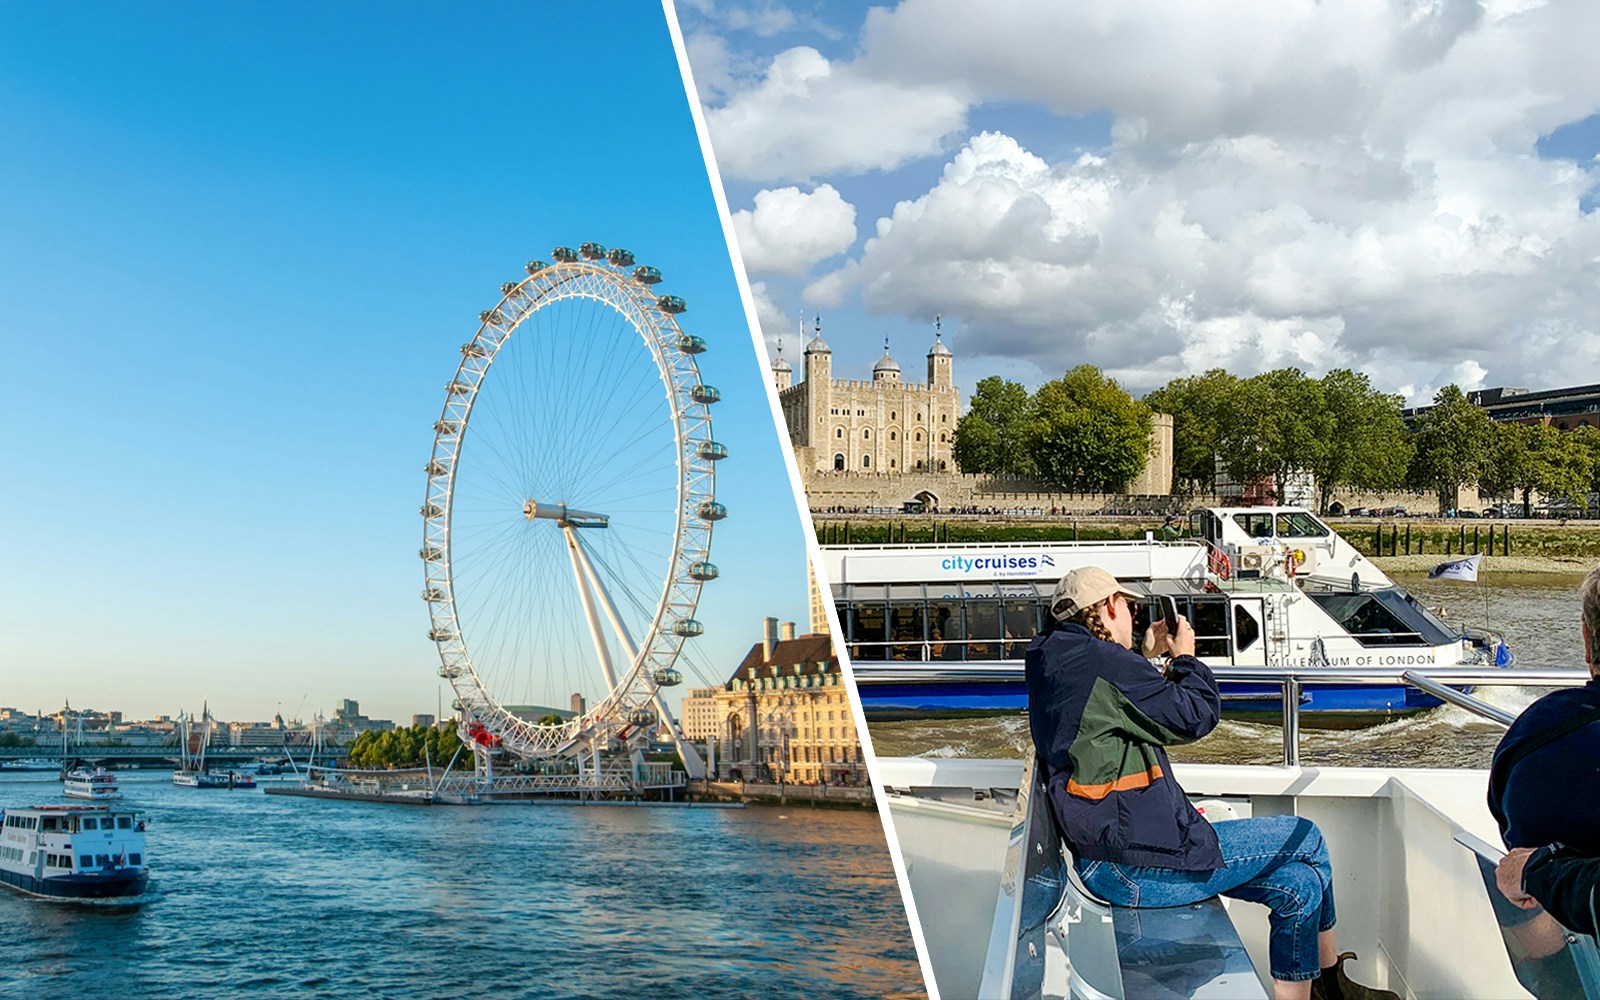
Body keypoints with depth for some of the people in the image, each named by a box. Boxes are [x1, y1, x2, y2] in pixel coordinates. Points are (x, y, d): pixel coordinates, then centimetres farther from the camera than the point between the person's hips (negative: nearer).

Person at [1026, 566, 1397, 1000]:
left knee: (1298, 885, 12)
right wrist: (1185, 657, 7)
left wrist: (1147, 658, 28)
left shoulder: (1054, 666, 13)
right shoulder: (1100, 662, -18)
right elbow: (1196, 716, -10)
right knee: (1306, 840, 6)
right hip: (1135, 866, -10)